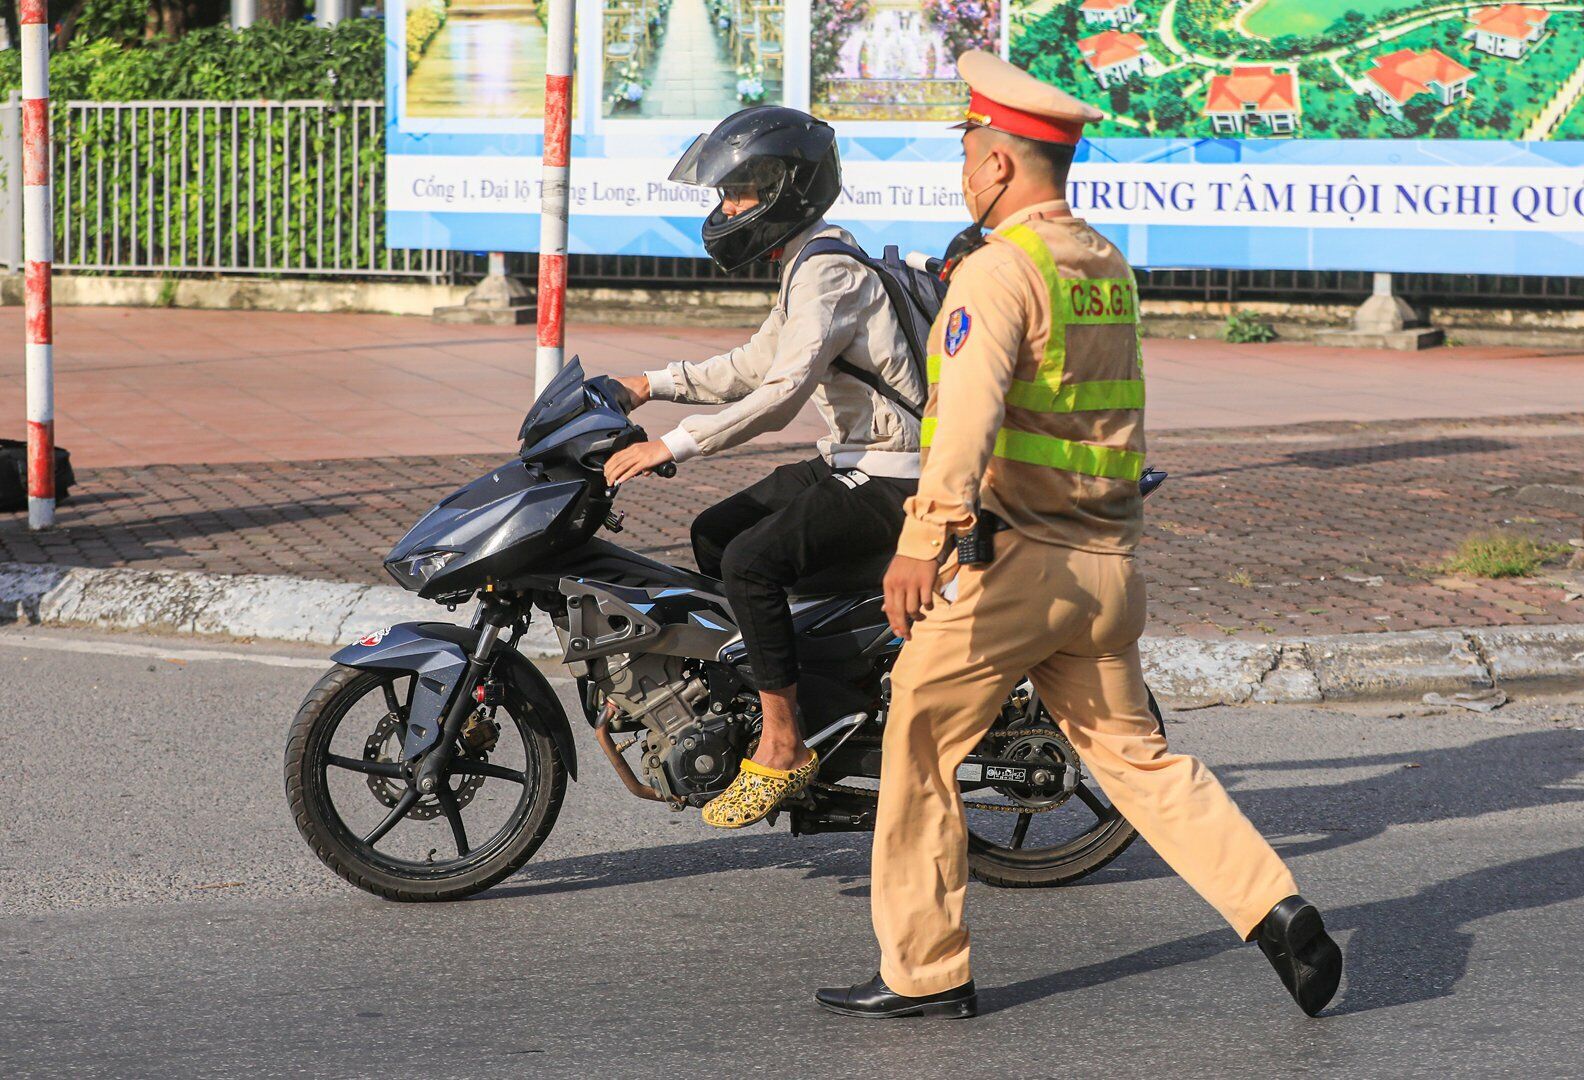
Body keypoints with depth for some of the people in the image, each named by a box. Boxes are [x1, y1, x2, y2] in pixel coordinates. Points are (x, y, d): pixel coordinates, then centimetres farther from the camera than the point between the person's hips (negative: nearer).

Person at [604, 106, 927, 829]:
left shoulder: (828, 272, -19)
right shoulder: (812, 263, 14)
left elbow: (781, 394, -29)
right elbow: (756, 366, 25)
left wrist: (671, 446, -31)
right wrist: (654, 385, 17)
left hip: (890, 483, -11)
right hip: (847, 464, 11)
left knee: (752, 560, -25)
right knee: (713, 534, 14)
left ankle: (781, 748, -19)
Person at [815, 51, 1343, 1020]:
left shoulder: (998, 270, -13)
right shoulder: (1111, 266, 13)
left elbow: (971, 402, -29)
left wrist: (928, 531, -39)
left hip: (1014, 559, -7)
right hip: (1111, 561, 8)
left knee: (922, 749, 7)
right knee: (1137, 757, 15)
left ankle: (927, 970, 12)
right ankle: (1279, 911, 1)